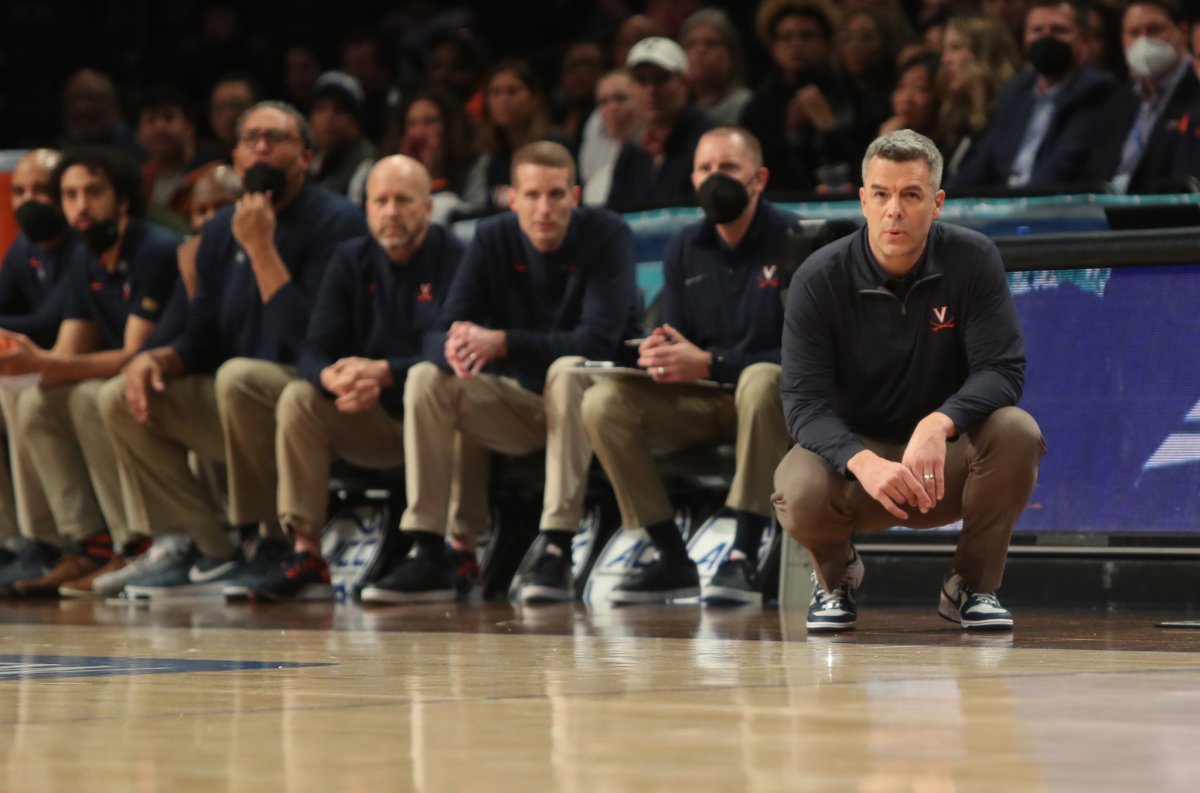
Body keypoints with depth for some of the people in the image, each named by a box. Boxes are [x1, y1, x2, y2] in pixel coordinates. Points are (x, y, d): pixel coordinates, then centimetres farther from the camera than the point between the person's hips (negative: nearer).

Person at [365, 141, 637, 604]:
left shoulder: (607, 235, -15)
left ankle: (558, 548, -37)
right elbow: (438, 335, -10)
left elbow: (598, 340, -26)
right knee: (425, 378, -16)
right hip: (520, 401, 4)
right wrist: (454, 349, -36)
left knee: (568, 370, -35)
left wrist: (501, 343, -34)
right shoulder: (493, 240, -4)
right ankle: (427, 557, -20)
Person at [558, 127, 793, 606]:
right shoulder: (685, 248, 8)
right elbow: (680, 340, 10)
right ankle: (672, 560, -12)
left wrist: (709, 363, -24)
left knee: (761, 380, -40)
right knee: (603, 402, -16)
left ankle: (745, 558, -35)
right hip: (705, 403, 6)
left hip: (779, 403, -5)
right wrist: (660, 355, -17)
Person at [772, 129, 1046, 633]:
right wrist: (864, 463, -39)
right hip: (854, 447, -1)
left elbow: (1002, 370, -17)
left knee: (1016, 431, -30)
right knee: (801, 493, -34)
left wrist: (939, 424, -38)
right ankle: (836, 573, 6)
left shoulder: (972, 260, -11)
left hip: (945, 459, 1)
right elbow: (804, 401, -18)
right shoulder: (819, 279, -13)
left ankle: (973, 586, -6)